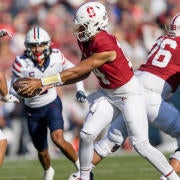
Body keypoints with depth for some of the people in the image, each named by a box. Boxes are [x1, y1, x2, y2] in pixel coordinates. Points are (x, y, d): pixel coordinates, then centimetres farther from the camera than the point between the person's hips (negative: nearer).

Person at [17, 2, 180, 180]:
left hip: (129, 94, -8)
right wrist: (52, 84, -6)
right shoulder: (86, 40, -5)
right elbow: (83, 73, 3)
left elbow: (78, 71, -29)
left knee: (141, 145, -8)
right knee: (86, 134, -5)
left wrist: (43, 82, -27)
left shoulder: (105, 46, -32)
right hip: (107, 93, 8)